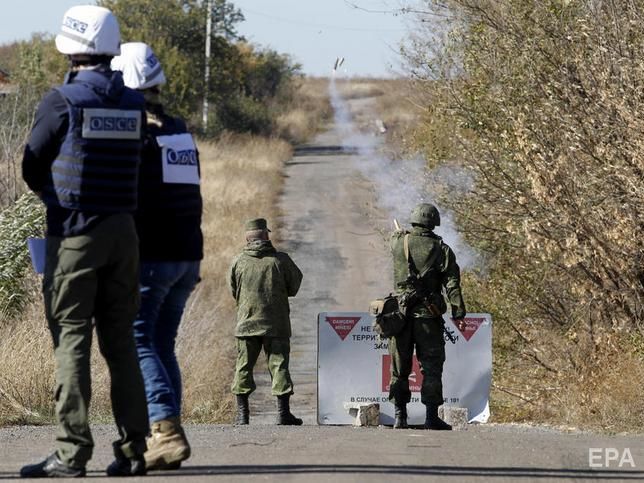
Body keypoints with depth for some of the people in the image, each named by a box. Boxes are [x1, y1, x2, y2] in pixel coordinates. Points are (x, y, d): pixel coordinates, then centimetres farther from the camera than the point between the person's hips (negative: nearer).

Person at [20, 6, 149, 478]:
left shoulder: (63, 101, -10)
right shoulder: (134, 103, 6)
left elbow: (32, 167, 0)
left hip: (75, 232, -5)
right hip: (122, 231, 5)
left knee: (72, 341, -3)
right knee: (121, 341, 10)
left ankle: (72, 452, -7)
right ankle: (133, 450, 8)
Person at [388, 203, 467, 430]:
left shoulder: (399, 242, 1)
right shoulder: (441, 249, -5)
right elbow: (452, 283, -8)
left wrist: (402, 232, 48)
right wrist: (458, 312, -6)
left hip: (401, 315, 2)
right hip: (428, 316, -2)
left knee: (399, 367, 10)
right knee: (431, 366, 2)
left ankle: (400, 416, 10)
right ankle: (431, 417, -2)